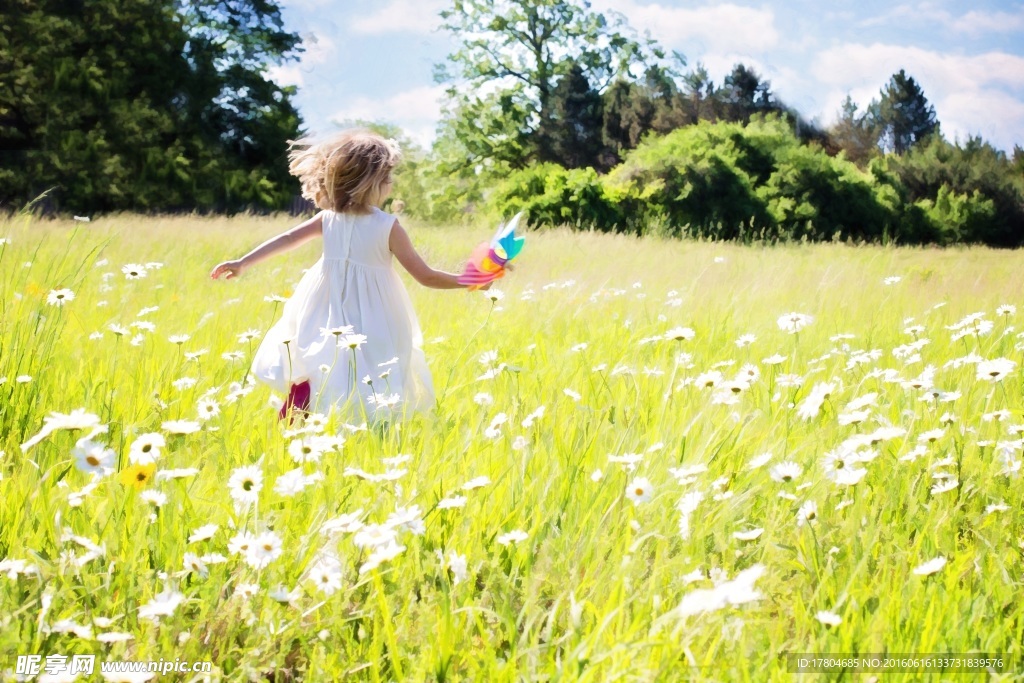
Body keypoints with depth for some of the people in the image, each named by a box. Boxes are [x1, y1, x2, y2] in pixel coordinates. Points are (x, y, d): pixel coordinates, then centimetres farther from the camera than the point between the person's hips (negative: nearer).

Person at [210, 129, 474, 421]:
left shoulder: (328, 219, -2)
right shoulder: (388, 227, -13)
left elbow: (285, 239, 5)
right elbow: (426, 277, -8)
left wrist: (243, 263, 13)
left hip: (326, 324, 4)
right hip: (371, 323, -4)